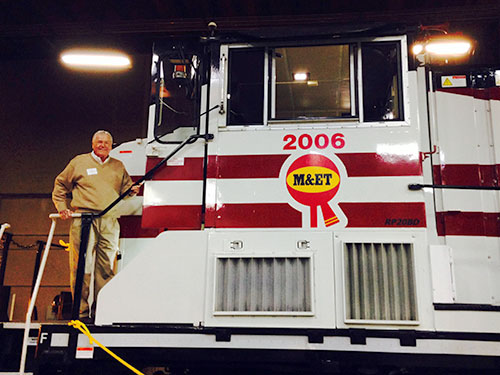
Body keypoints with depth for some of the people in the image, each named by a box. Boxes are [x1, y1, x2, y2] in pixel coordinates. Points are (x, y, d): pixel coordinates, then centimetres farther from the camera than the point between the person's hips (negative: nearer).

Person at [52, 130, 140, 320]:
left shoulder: (118, 167, 19)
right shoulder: (79, 162, 12)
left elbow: (126, 188, 23)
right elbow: (60, 185, 18)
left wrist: (132, 191, 0)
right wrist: (62, 208, 7)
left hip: (110, 223, 2)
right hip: (83, 220, -2)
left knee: (106, 267, 1)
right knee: (82, 267, -6)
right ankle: (82, 311, 1)